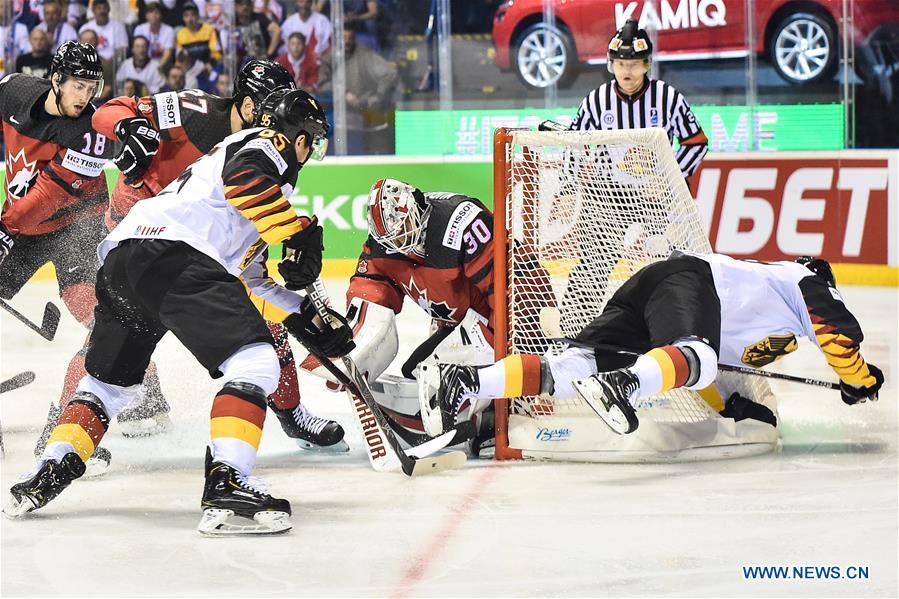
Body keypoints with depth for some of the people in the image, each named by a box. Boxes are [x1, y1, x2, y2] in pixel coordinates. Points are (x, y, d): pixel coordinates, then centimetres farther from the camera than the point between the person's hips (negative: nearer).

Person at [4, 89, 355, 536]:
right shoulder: (266, 145, 12)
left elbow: (248, 269, 41)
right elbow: (243, 176, -15)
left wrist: (307, 316, 39)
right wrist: (299, 232, -11)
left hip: (119, 258, 10)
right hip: (171, 253, -10)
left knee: (110, 379, 27)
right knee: (254, 363, -13)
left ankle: (50, 470, 22)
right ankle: (225, 487, -26)